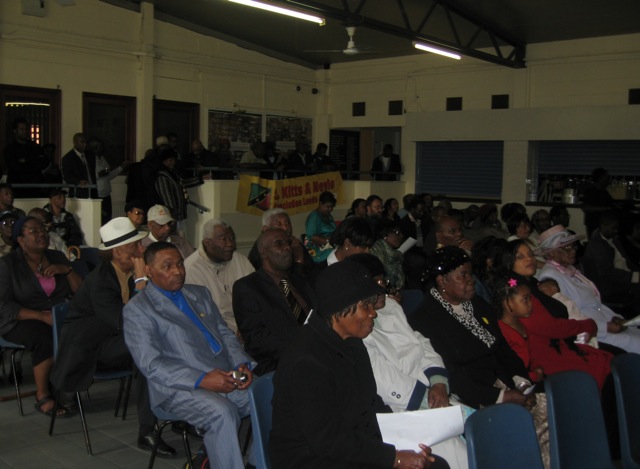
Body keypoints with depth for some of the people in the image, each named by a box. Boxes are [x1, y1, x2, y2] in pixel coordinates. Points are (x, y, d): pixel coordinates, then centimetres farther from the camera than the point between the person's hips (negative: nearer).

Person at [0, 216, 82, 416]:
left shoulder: (57, 257, 12)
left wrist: (66, 270, -10)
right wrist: (42, 316, -22)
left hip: (59, 316, 4)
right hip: (22, 321, -4)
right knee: (47, 339, -35)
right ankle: (42, 397, -16)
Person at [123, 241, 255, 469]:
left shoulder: (199, 293, 21)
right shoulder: (137, 309, 1)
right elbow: (151, 364, -9)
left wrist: (242, 363, -2)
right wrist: (201, 380, -20)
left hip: (227, 377, 6)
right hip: (180, 389, -6)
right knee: (222, 412, -34)